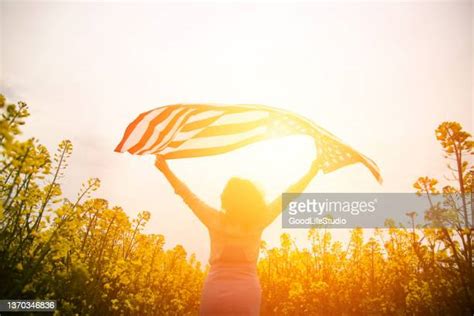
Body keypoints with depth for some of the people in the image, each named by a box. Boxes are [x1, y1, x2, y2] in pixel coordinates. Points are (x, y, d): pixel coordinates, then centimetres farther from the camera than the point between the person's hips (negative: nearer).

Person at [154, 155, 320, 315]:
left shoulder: (215, 220, -5)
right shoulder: (257, 222, -3)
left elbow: (187, 195, 6)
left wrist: (166, 169, 17)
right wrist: (311, 172, 15)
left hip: (215, 291, 0)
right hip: (247, 292, 1)